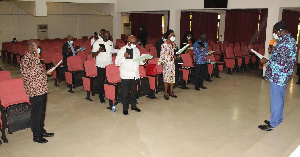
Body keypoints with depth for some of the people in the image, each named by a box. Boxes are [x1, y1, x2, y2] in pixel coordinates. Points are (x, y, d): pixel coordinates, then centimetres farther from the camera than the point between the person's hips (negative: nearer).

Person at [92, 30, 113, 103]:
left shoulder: (111, 43, 12)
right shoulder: (97, 43, -2)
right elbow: (93, 55, -7)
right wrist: (99, 51, -25)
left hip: (109, 65, 4)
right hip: (101, 66, -3)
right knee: (100, 82, 3)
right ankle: (101, 97, 16)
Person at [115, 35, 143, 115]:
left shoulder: (136, 50, 11)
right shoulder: (122, 50, -5)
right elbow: (117, 63, -9)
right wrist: (124, 57, -23)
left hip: (135, 75, 5)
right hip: (125, 75, -5)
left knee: (134, 91, 15)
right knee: (125, 92, 2)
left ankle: (133, 105, 30)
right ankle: (125, 108, 14)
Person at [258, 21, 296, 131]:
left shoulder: (284, 43, -22)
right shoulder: (290, 40, 11)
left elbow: (281, 63, -25)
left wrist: (267, 61, -14)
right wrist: (273, 52, 10)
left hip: (278, 76, -11)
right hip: (283, 76, 11)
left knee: (276, 99, -2)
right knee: (279, 98, 20)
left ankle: (272, 124, 8)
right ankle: (278, 119, 33)